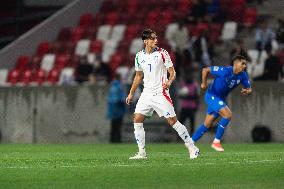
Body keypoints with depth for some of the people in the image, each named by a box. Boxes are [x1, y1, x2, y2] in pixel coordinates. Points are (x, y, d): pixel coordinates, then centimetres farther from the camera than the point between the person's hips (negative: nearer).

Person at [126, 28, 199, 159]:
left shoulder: (162, 53, -5)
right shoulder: (139, 56, 7)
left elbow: (172, 72, -3)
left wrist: (169, 82, -24)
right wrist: (131, 93, 19)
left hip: (160, 93, -5)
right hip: (146, 93, 5)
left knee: (172, 121, -7)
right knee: (137, 120, -4)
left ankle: (192, 147, 3)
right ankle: (142, 153, 3)